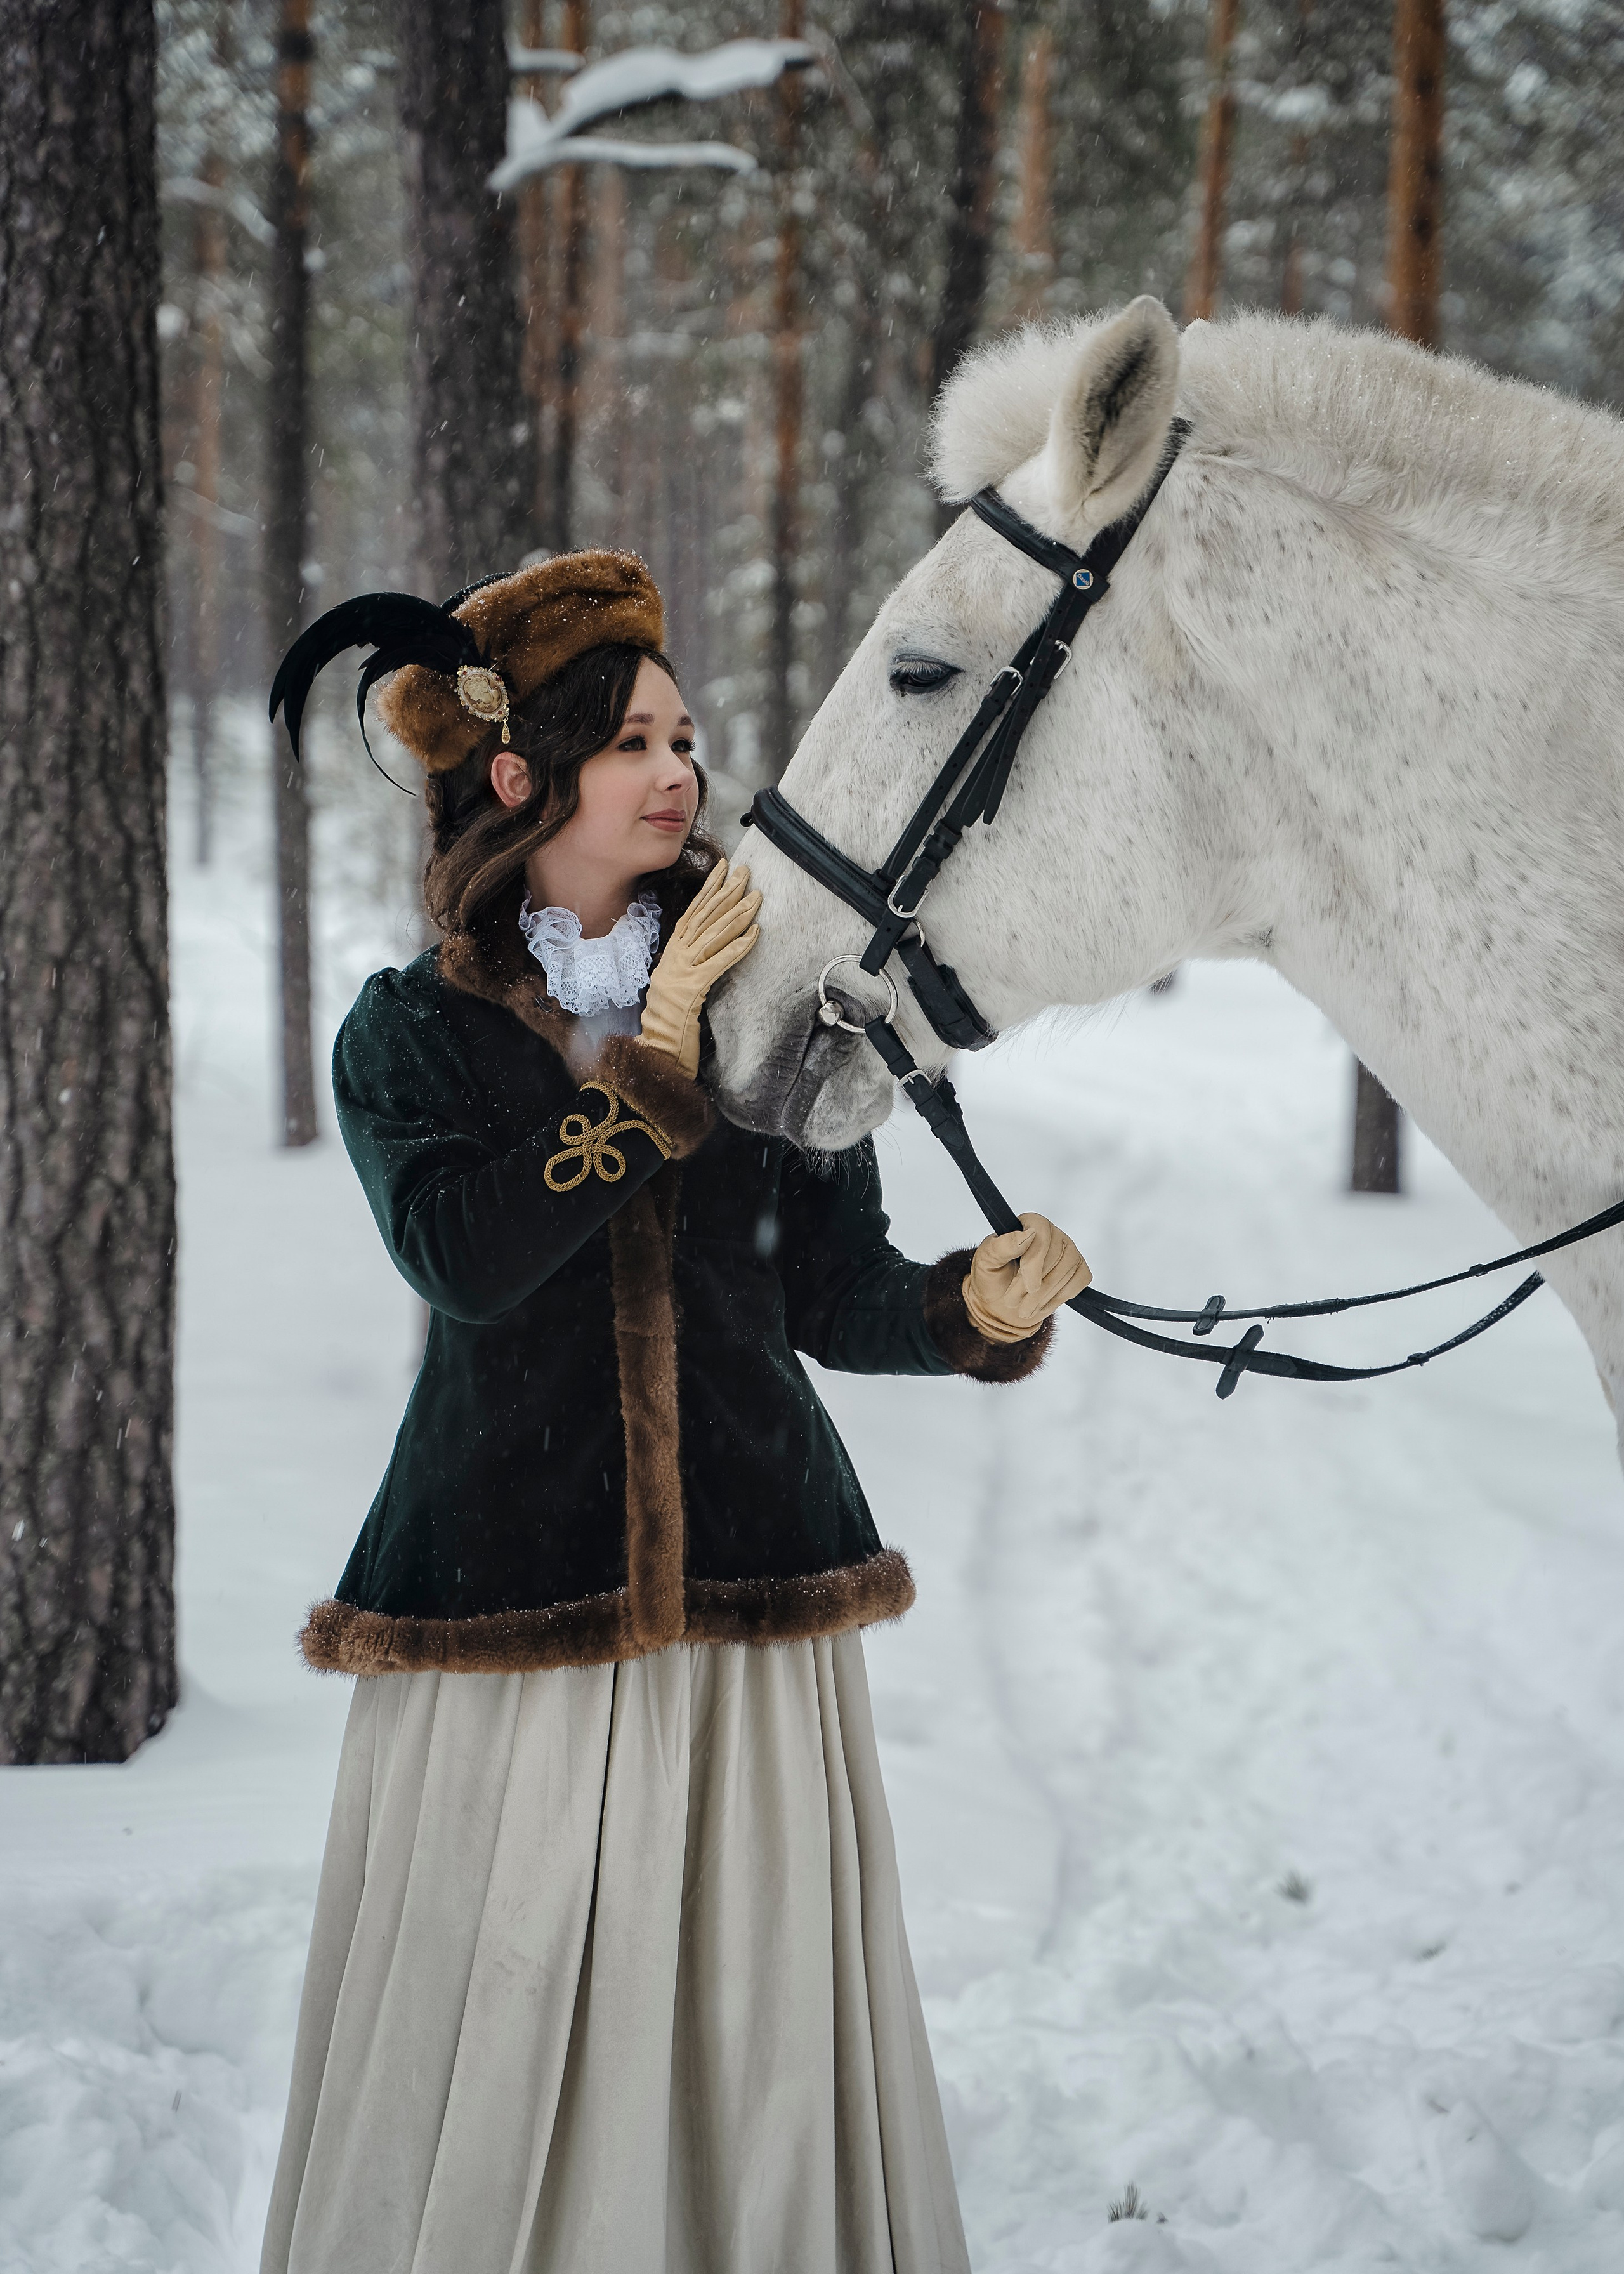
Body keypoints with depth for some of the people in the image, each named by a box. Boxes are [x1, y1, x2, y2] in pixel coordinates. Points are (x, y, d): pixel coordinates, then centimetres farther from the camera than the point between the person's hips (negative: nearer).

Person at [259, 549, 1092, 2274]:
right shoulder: (410, 1032, 4)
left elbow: (835, 1289, 6)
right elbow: (468, 1253, -15)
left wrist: (978, 1306, -14)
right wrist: (654, 1057, -14)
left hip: (750, 1607, 2)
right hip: (501, 1613, -2)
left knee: (753, 2055, 3)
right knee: (491, 2057, 0)